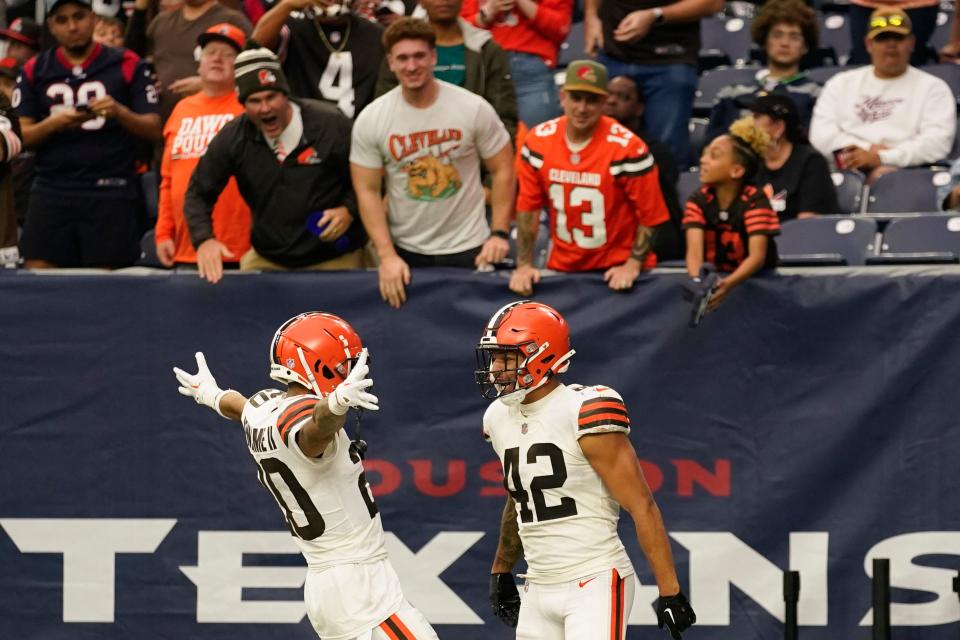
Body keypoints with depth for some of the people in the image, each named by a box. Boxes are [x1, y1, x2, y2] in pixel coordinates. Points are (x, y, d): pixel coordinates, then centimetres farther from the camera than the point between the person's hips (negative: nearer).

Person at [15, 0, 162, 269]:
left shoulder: (127, 65, 5)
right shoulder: (35, 71, 10)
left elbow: (153, 131, 3)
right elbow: (21, 136, 7)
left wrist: (119, 113, -16)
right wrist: (53, 124, -13)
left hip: (111, 193, -2)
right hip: (51, 192, 2)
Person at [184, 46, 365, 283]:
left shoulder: (331, 124, -13)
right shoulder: (232, 137, -6)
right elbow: (199, 193, 2)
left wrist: (349, 210, -19)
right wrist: (204, 239, -14)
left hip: (335, 260, -2)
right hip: (267, 260, 2)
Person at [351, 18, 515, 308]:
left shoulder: (474, 109, -9)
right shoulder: (371, 120, -7)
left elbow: (502, 170, -2)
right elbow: (368, 191, -5)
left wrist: (499, 233, -10)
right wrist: (387, 255, -12)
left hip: (468, 248, -1)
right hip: (406, 251, 1)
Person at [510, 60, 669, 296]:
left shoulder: (627, 148, -18)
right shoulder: (538, 141, -5)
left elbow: (650, 215, -11)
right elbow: (528, 207, 3)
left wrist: (633, 265, -16)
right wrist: (524, 264, -1)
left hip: (616, 269, -4)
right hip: (561, 267, 4)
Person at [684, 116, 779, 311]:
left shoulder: (755, 201, -14)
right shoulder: (698, 201, -5)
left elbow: (757, 256, -25)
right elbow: (694, 250, -18)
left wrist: (728, 284, -44)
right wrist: (697, 281, -40)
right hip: (713, 279, 3)